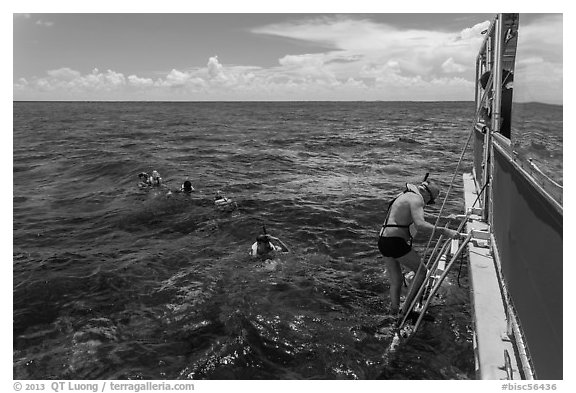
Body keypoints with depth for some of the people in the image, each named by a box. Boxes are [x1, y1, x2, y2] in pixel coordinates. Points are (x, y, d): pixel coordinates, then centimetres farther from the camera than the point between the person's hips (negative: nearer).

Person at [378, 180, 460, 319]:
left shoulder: (404, 195, 21)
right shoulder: (416, 199, -10)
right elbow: (420, 225, -27)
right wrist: (444, 231, -29)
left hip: (383, 241, 9)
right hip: (396, 243, -9)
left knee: (396, 280, 18)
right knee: (422, 271, 6)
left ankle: (394, 314, 23)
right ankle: (405, 309, 4)